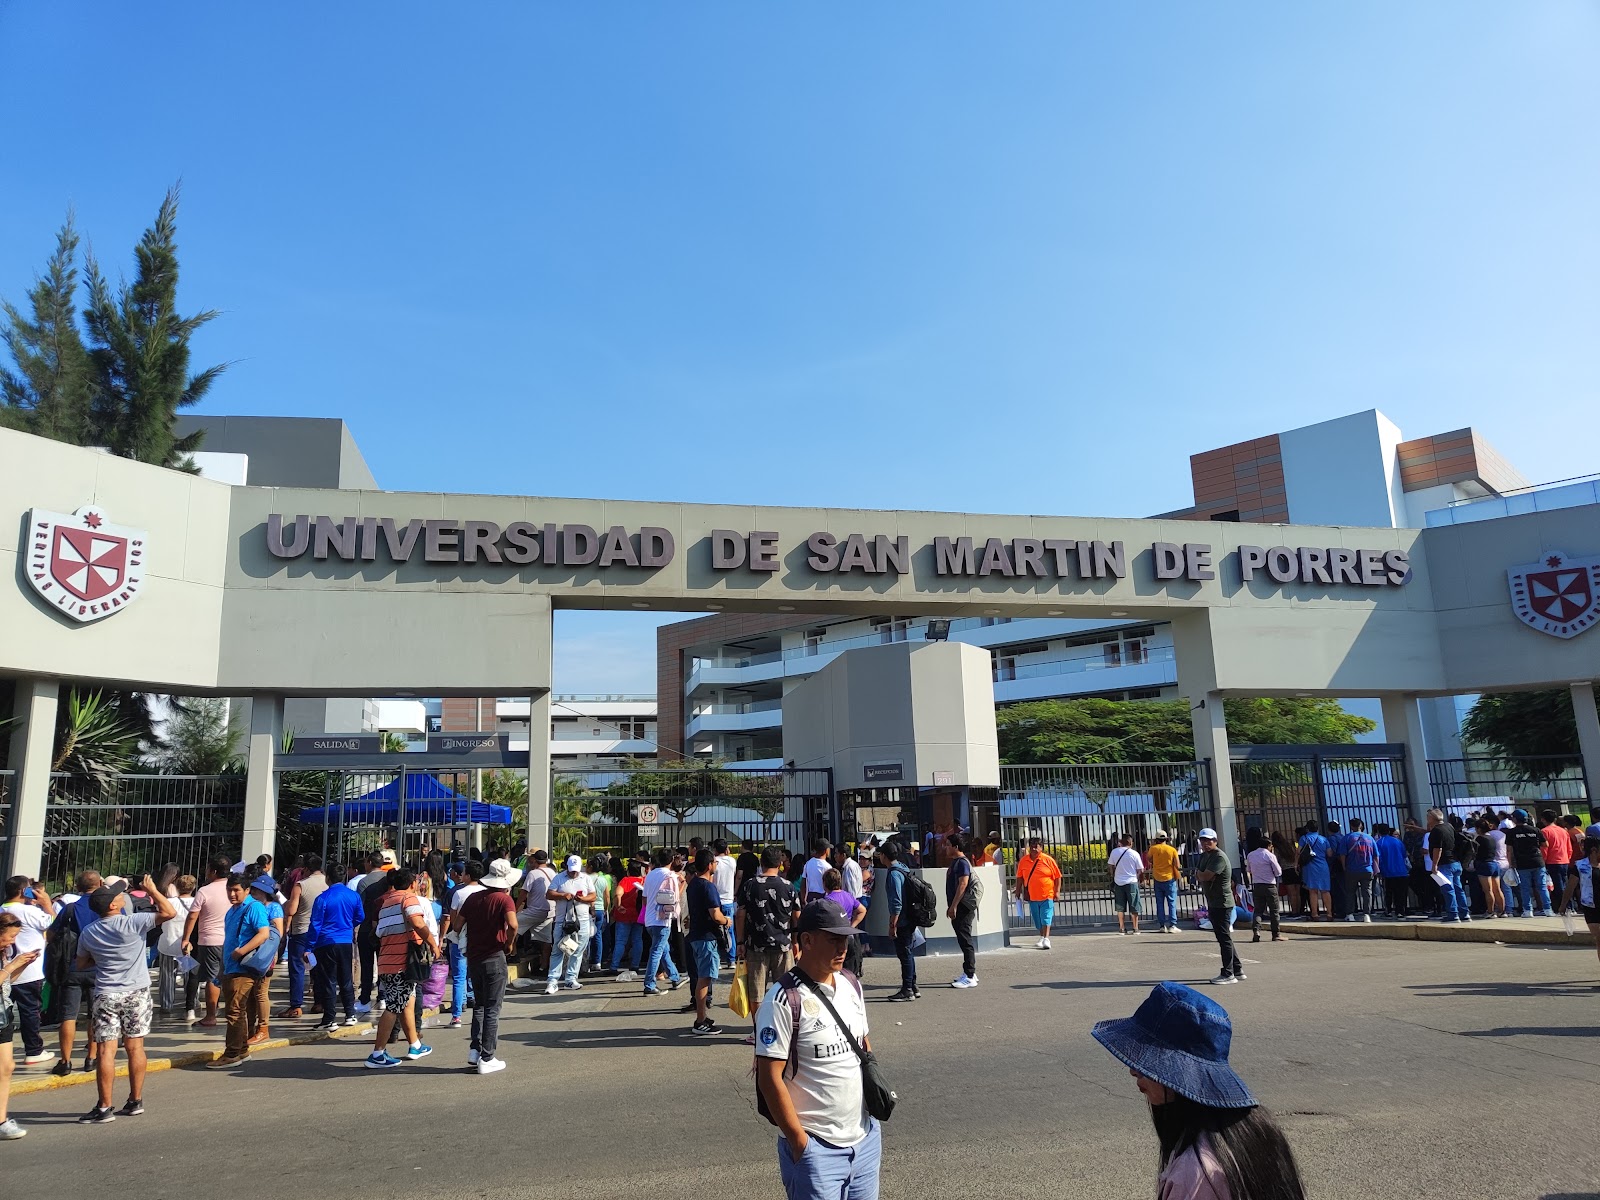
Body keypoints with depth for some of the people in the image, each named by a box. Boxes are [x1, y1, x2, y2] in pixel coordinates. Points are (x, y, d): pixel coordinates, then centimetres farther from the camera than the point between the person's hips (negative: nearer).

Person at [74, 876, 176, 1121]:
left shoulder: (88, 933, 3)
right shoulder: (132, 923, -11)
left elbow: (81, 965, 15)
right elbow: (169, 912, -12)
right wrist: (153, 891, -1)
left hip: (106, 996, 1)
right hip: (136, 993, -1)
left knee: (106, 1050, -1)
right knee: (135, 1047, 7)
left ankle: (104, 1107, -2)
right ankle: (136, 1101, 15)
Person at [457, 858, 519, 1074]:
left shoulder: (473, 897, 6)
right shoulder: (504, 899, -11)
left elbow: (458, 924, 6)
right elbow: (512, 924, -27)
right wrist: (509, 943, -10)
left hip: (473, 957, 5)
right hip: (494, 958, -5)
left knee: (479, 1005, 21)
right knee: (492, 1009, 3)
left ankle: (475, 1050, 16)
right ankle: (487, 1059, 6)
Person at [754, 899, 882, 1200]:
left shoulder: (852, 985, 5)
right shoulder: (783, 1000, -17)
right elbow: (769, 1078, -16)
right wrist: (799, 1141, -14)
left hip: (865, 1137, 7)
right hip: (816, 1147, -6)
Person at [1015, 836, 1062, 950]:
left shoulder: (1048, 860, -4)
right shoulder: (1024, 860, 5)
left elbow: (1057, 877, 0)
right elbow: (1020, 877, 13)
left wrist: (1057, 891, -5)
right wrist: (1018, 891, 12)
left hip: (1047, 895, -4)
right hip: (1032, 896, 4)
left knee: (1046, 918, -10)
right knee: (1037, 919, 14)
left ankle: (1046, 939, -13)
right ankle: (1041, 937, 30)